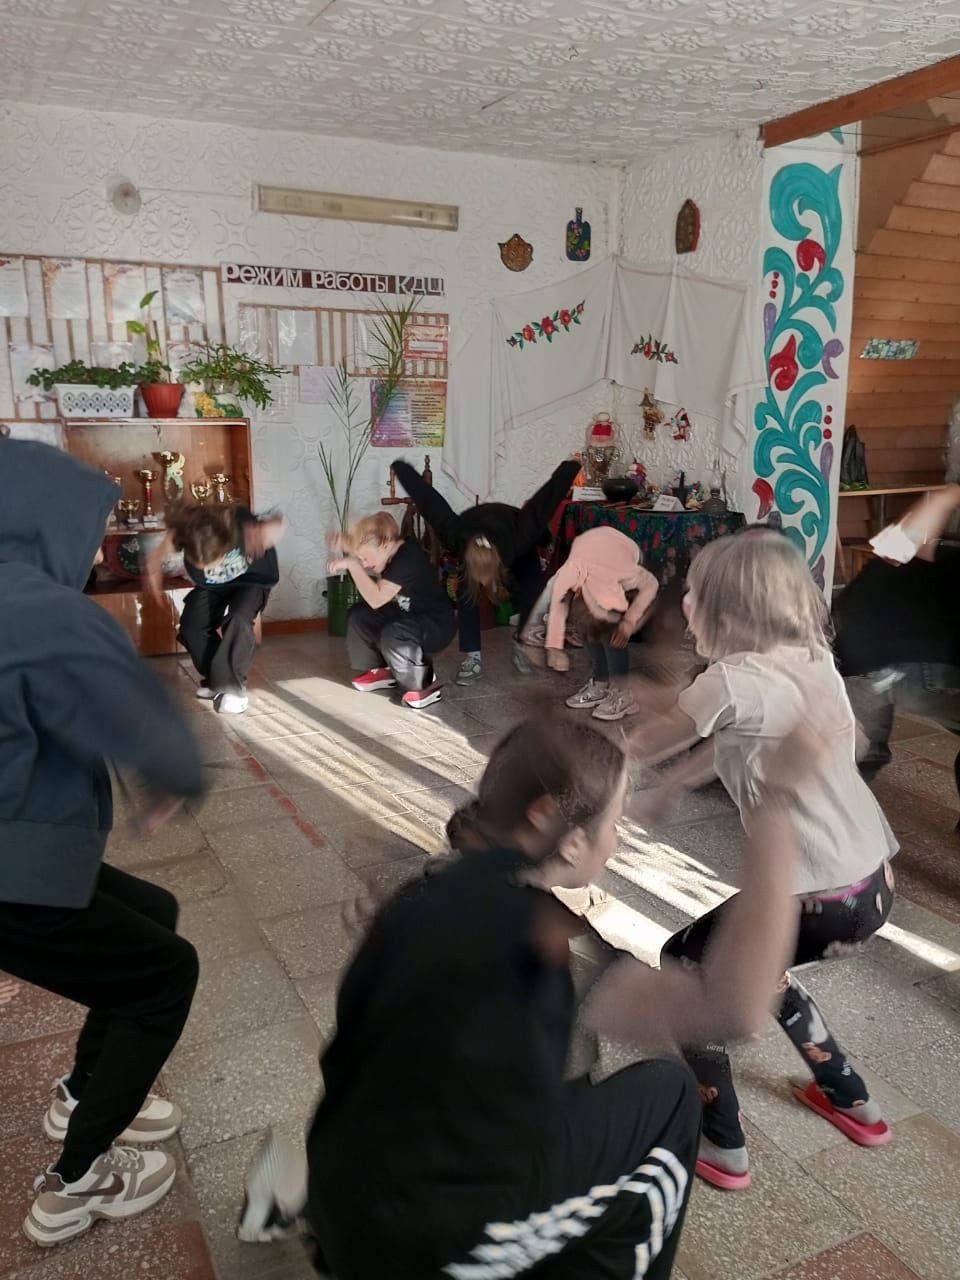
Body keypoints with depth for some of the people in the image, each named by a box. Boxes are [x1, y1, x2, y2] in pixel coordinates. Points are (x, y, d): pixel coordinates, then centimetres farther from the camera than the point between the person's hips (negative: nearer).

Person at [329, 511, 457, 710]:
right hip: (408, 615, 9)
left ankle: (425, 685, -16)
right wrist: (346, 545, -11)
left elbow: (376, 600, -33)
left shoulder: (407, 558, -30)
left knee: (392, 635, -35)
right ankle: (382, 670, 16)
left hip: (438, 624, -9)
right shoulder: (391, 551, -4)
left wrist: (352, 565, -31)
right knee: (358, 615, 1)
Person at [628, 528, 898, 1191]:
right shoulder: (813, 658, 4)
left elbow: (644, 747, -4)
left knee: (685, 964, 13)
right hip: (876, 880, 8)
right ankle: (853, 1101, 42)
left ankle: (723, 1147, 22)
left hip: (820, 897, -8)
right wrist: (674, 782, 22)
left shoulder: (736, 680, -19)